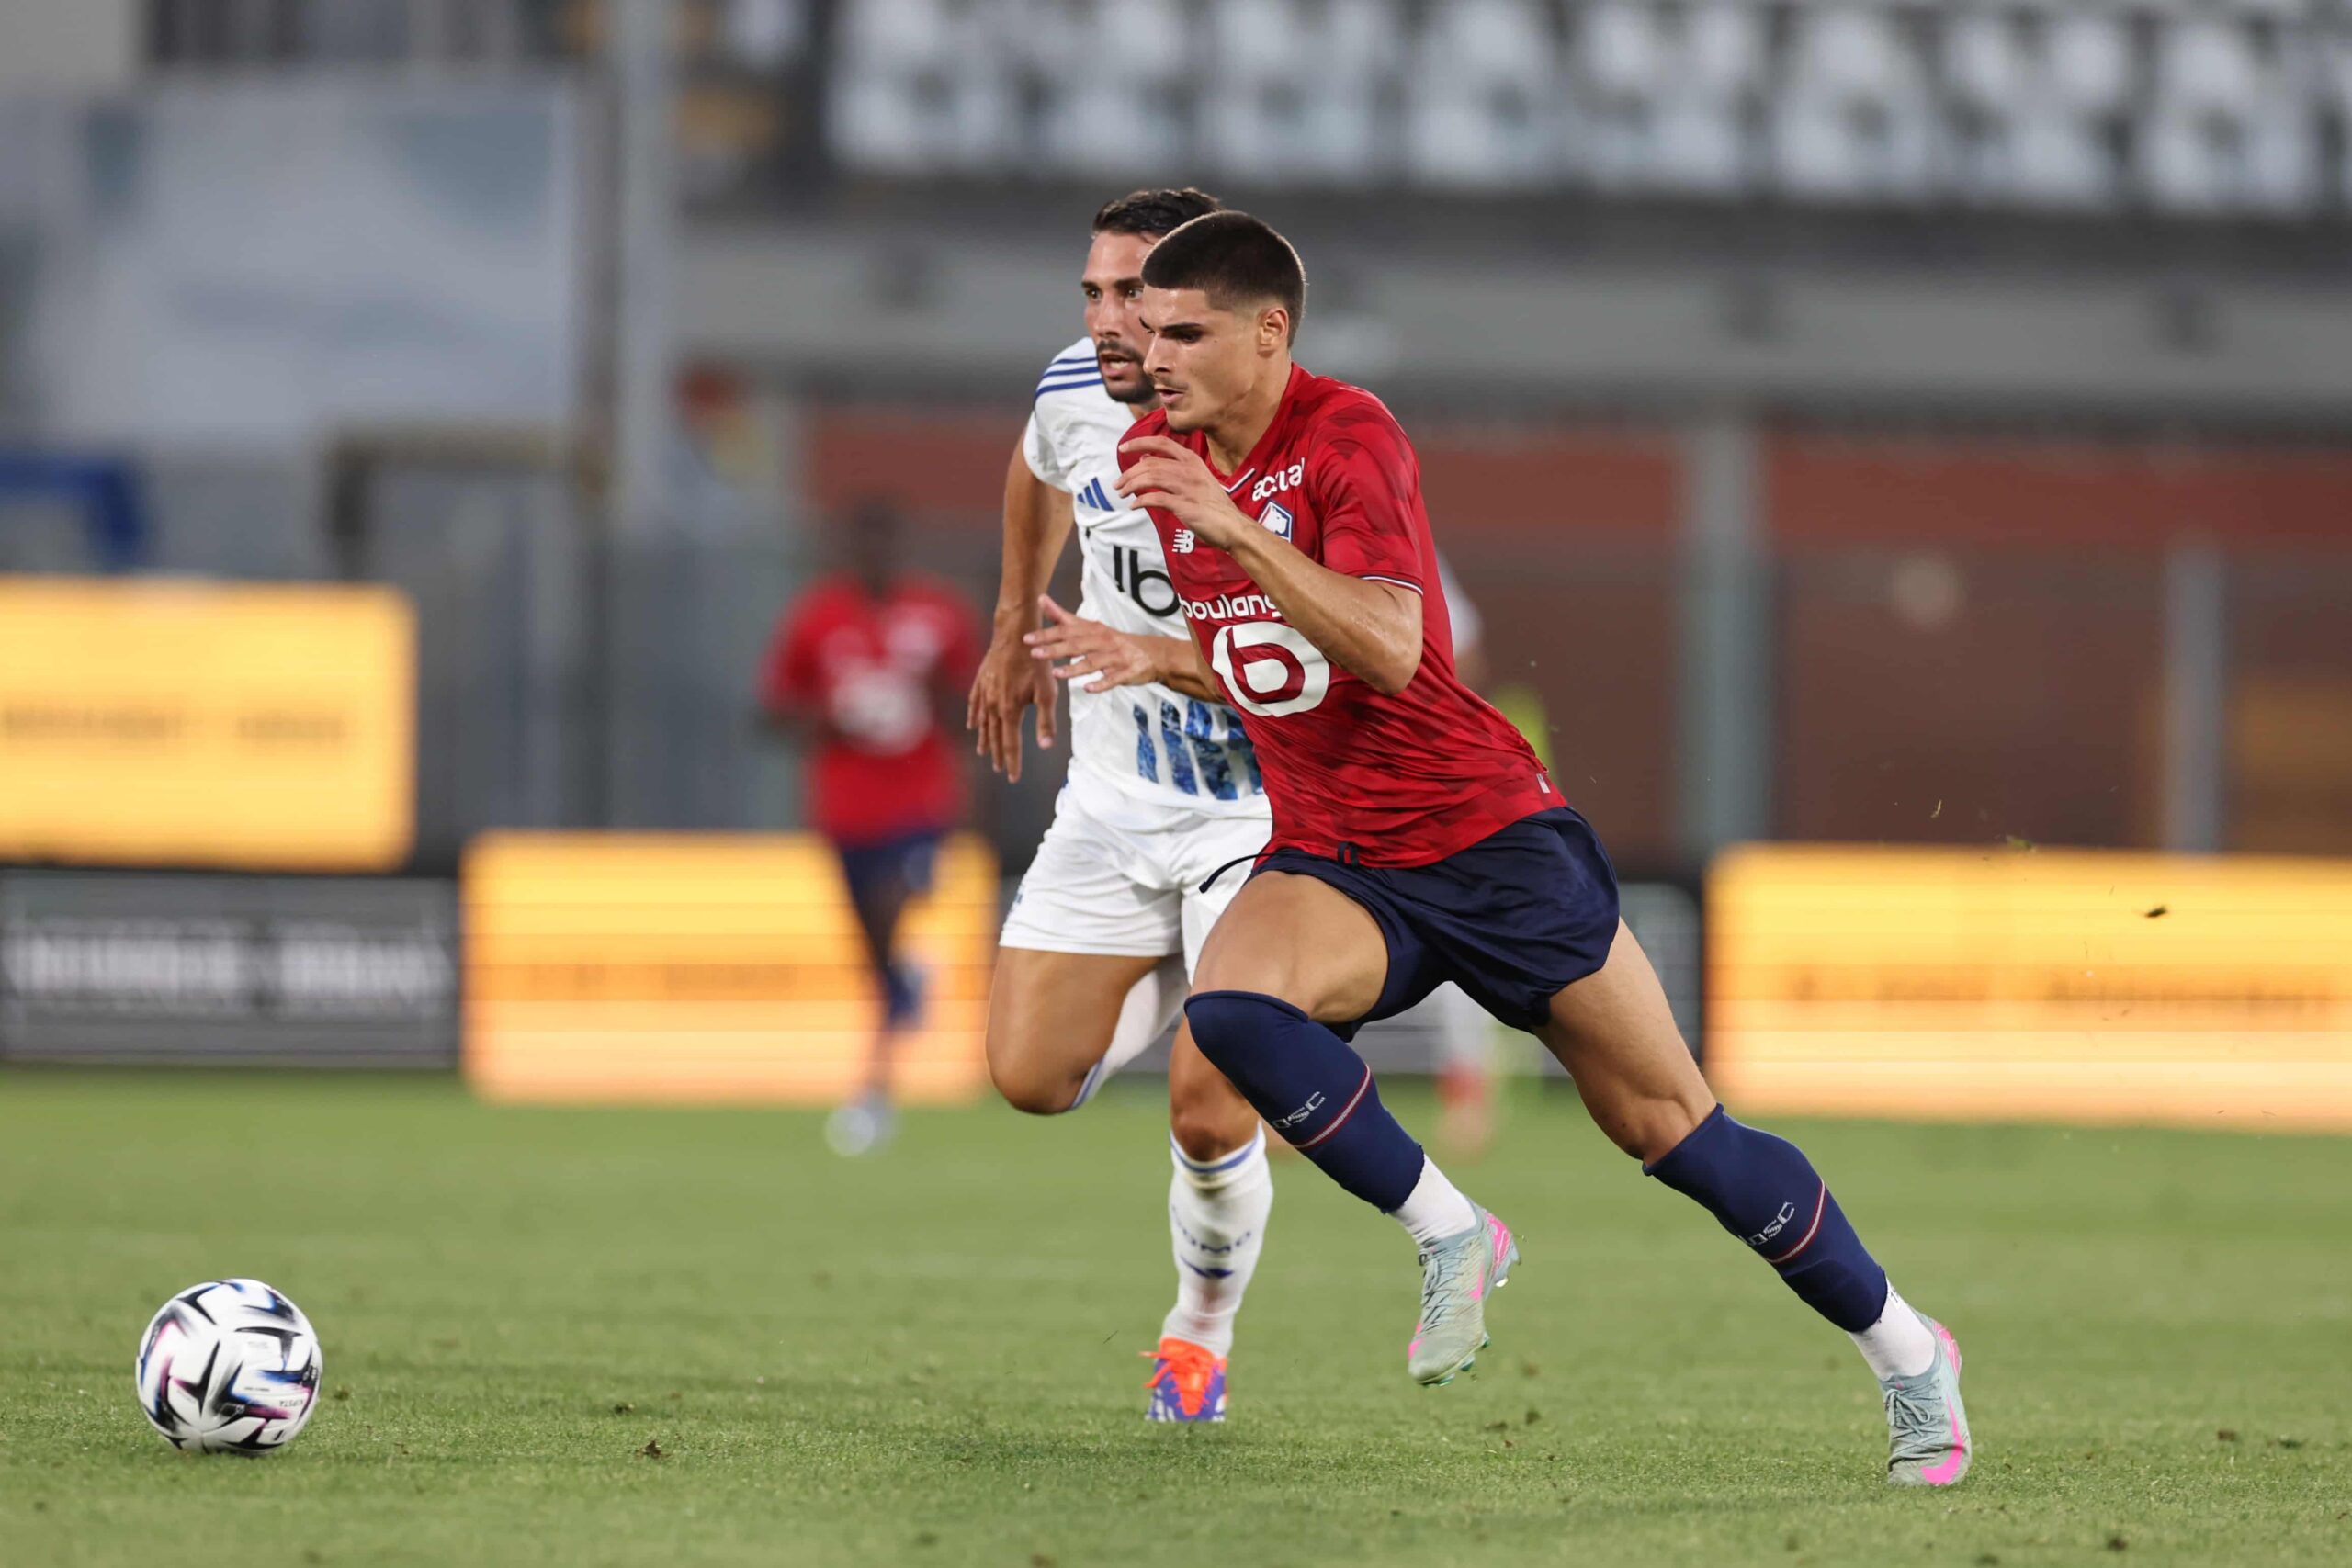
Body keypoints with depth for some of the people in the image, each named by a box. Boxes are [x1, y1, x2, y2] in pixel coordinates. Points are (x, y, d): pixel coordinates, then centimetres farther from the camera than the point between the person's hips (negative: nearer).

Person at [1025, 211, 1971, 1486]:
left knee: (1671, 1131, -1)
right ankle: (1449, 1235, -10)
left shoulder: (1348, 436, -16)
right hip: (1329, 859, 5)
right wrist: (1147, 656, 1)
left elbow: (1386, 648, -31)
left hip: (1491, 839, -5)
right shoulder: (1159, 459, 4)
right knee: (1231, 1005, -29)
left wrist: (1238, 530, -40)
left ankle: (1905, 1350, 17)